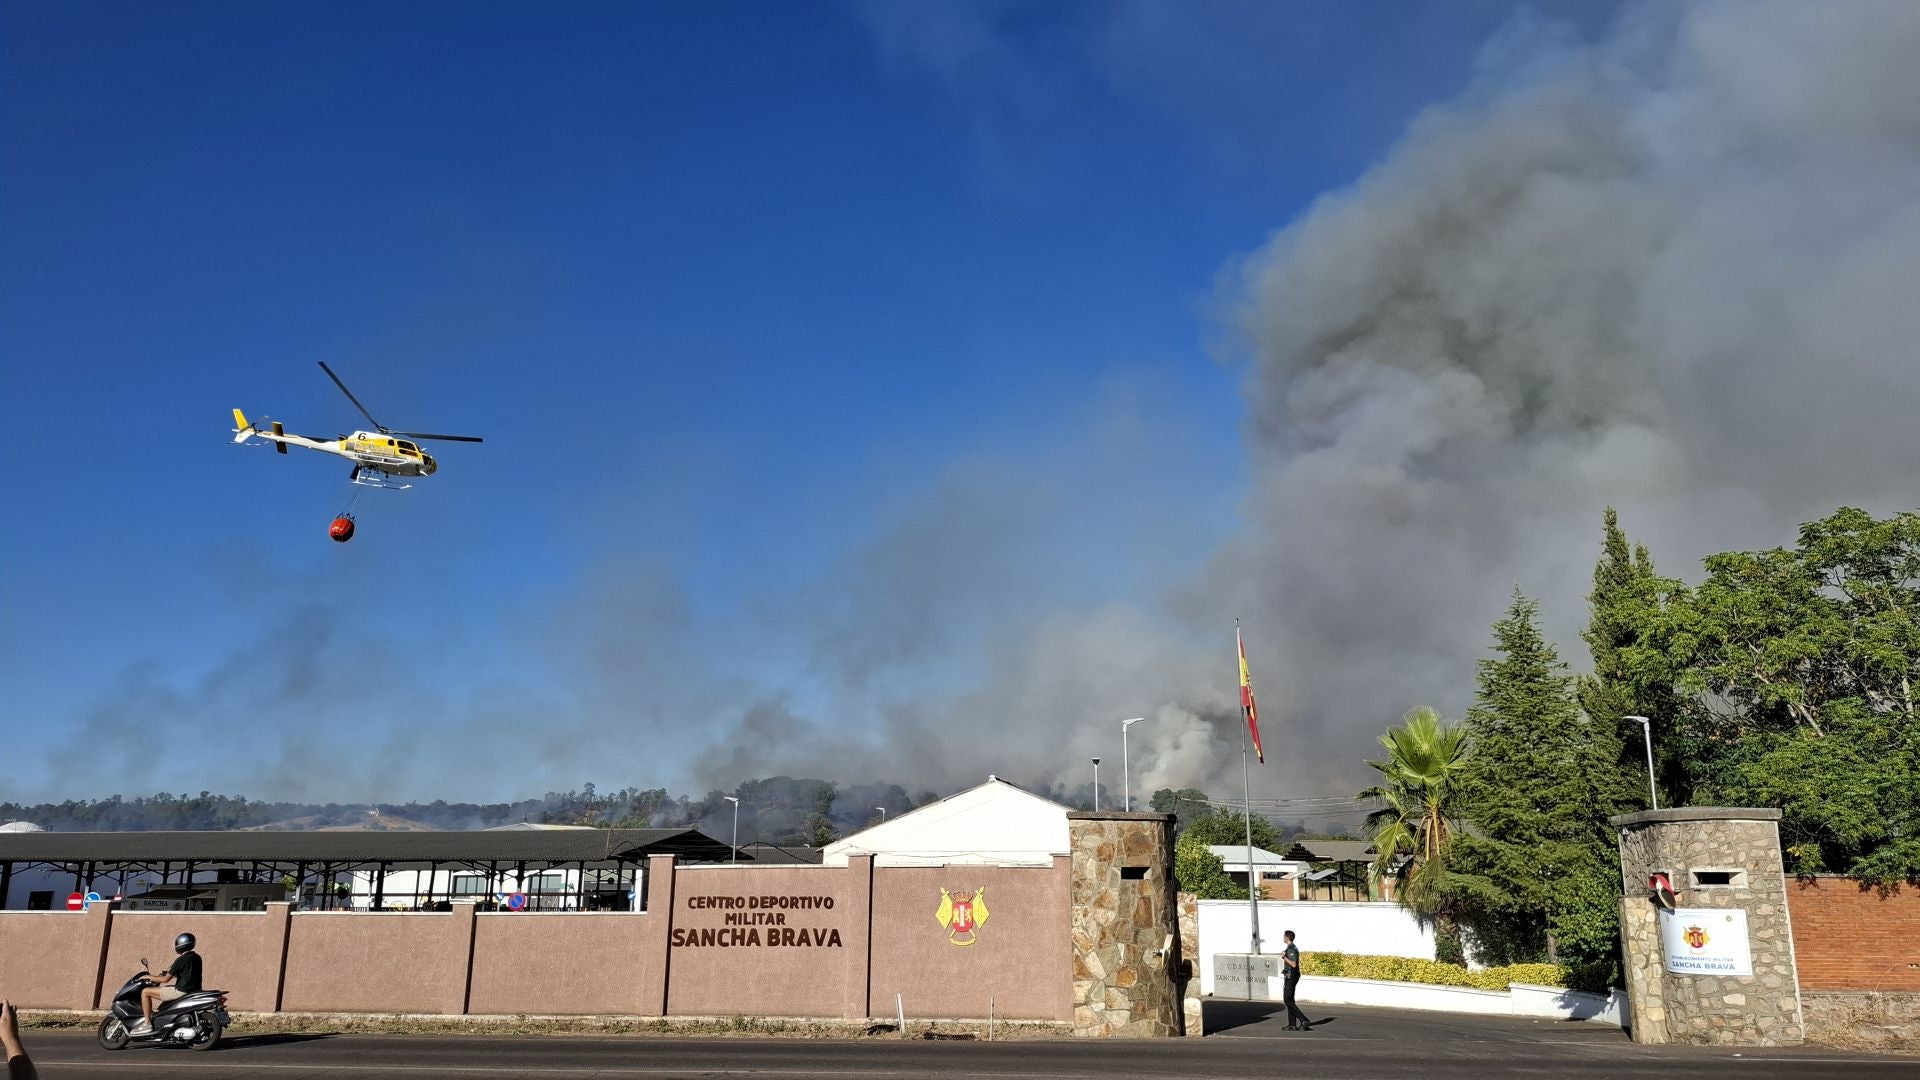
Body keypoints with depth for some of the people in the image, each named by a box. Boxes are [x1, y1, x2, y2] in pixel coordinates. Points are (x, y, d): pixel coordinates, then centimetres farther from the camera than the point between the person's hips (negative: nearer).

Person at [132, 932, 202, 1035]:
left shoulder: (181, 960, -14)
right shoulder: (196, 957, 10)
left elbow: (166, 979, -13)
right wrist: (168, 971, 28)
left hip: (181, 991, -9)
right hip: (194, 989, 9)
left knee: (145, 992, -3)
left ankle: (147, 1024, -3)